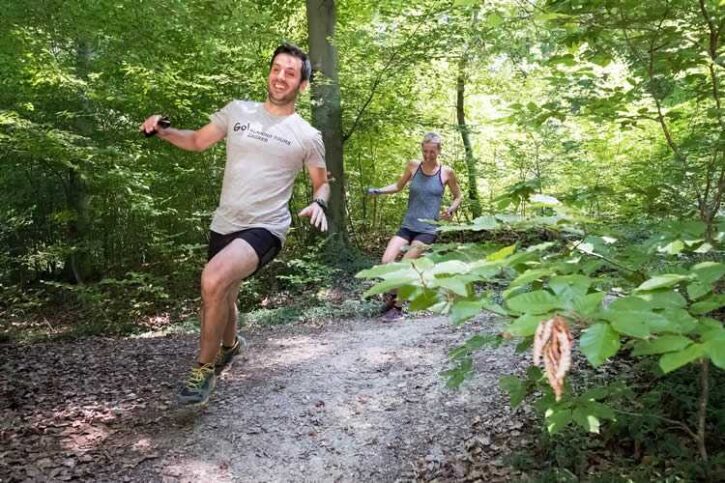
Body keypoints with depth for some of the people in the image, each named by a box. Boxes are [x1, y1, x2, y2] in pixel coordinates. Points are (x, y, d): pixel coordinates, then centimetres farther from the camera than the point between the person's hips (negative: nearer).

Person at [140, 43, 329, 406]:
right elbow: (198, 141, 16)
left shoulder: (308, 136, 0)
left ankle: (204, 367, -9)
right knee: (222, 297, 21)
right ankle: (229, 345, 55)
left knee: (213, 281, -30)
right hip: (223, 225, 5)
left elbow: (322, 181, 11)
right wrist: (161, 131, -2)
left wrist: (318, 204, -12)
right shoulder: (237, 111, 7)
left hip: (265, 228, -5)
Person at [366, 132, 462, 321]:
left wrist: (451, 210, -9)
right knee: (387, 261, -13)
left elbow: (458, 197, 11)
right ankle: (390, 299, 11)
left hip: (428, 230, -3)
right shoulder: (413, 166, 3)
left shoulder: (446, 173, -2)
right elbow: (398, 186, 17)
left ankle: (397, 307, 8)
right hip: (407, 226, 3)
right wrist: (379, 191, 0)